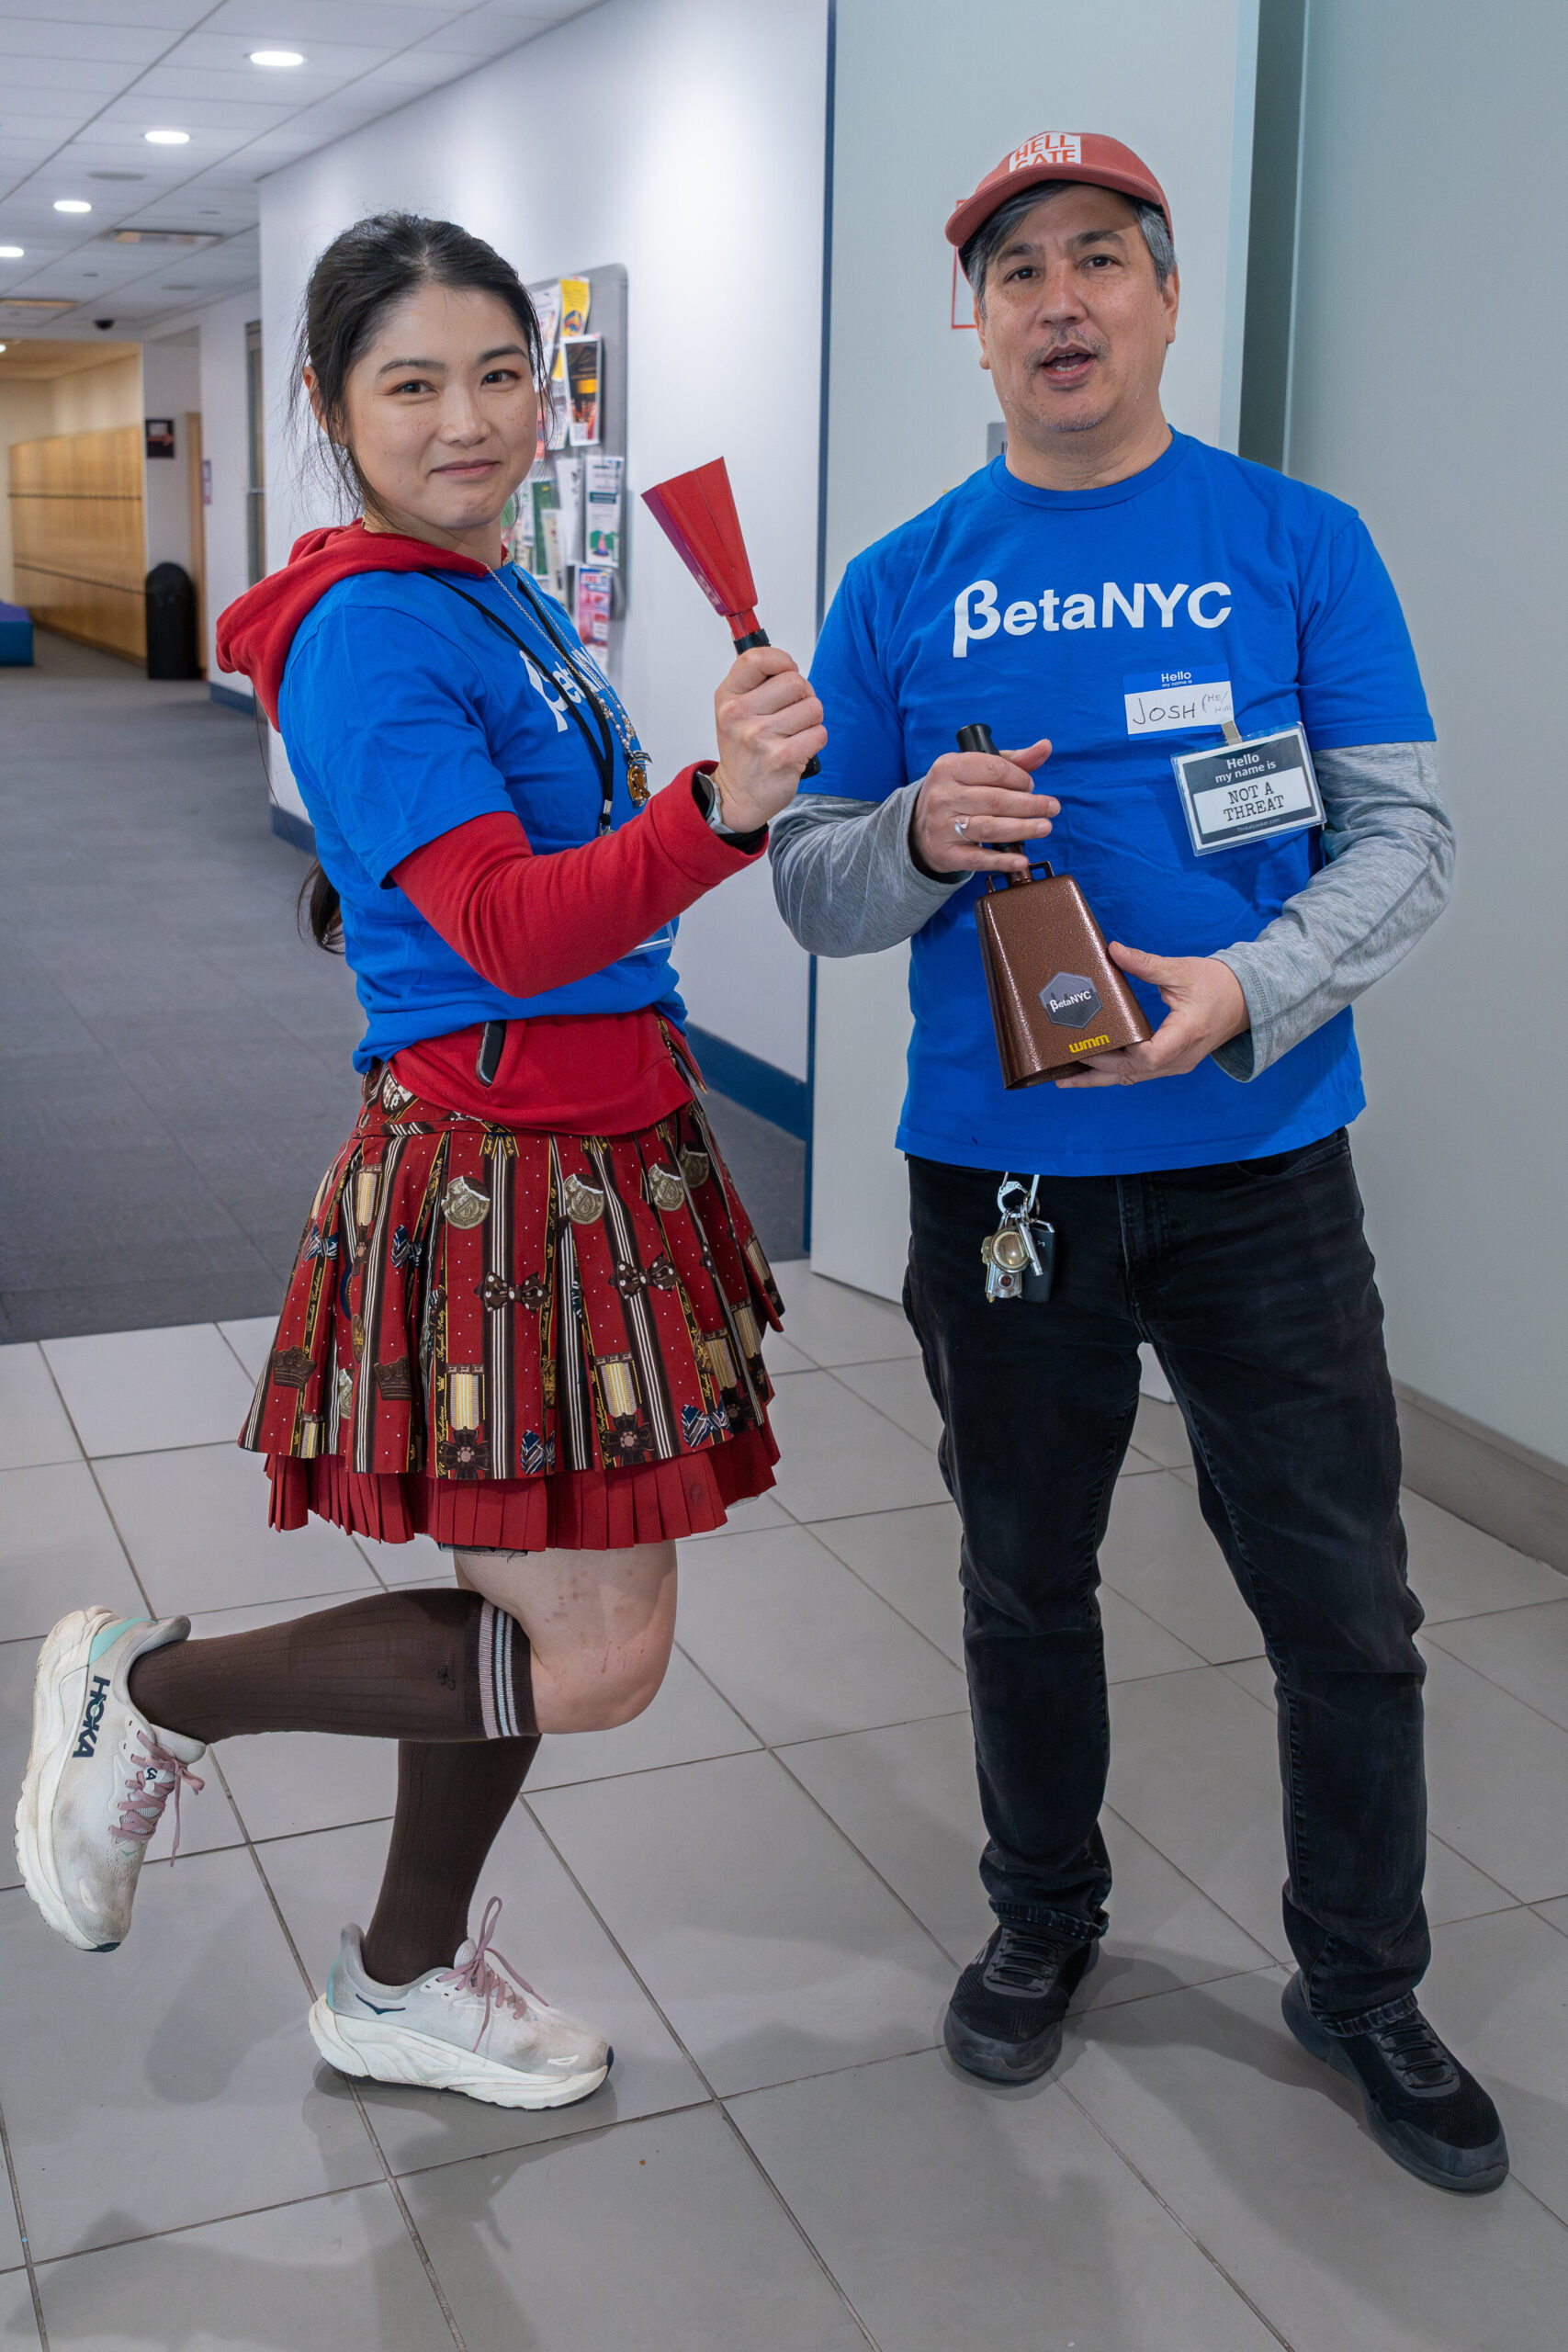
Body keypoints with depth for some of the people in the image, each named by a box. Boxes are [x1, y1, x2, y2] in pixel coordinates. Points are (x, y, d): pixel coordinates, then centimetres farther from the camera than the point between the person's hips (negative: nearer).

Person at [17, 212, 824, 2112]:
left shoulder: (508, 604, 13)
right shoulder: (367, 630, -16)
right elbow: (512, 930, -25)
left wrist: (738, 784, 20)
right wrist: (722, 808, -38)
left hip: (603, 1140, 9)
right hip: (494, 1163, -9)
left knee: (517, 1594, 16)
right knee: (592, 1657, -6)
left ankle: (403, 1983, 35)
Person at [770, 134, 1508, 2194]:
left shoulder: (1300, 544, 0)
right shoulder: (902, 588, 4)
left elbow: (1407, 834, -4)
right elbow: (810, 887, 4)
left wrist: (1249, 987, -22)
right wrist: (919, 835, -18)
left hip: (1262, 1172, -1)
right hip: (994, 1175, 1)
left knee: (1347, 1613, 6)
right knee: (1026, 1585, 17)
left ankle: (1364, 1988, 30)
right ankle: (1046, 1920, 41)